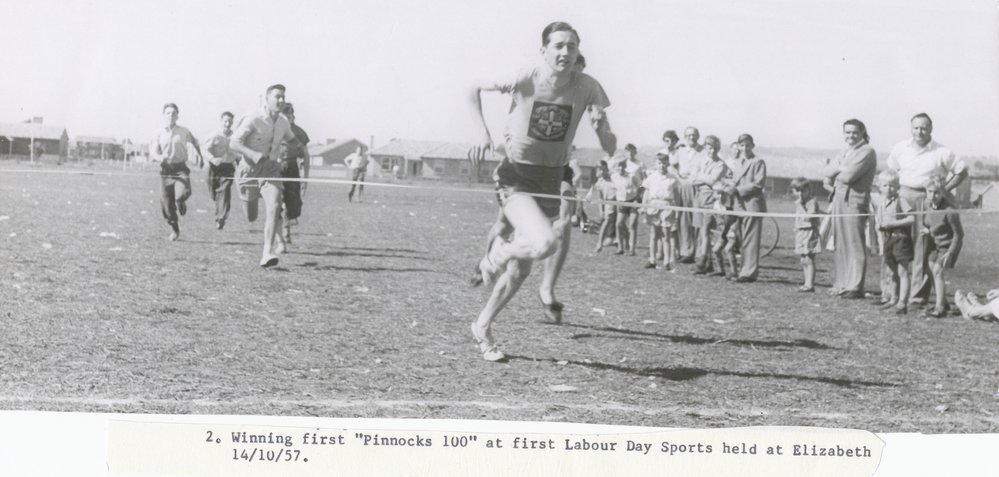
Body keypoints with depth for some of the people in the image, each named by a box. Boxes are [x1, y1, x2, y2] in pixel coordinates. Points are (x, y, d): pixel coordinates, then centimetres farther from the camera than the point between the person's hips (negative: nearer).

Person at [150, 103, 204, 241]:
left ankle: (181, 202, 11)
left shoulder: (184, 132, 6)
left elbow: (195, 142, 26)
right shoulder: (158, 133, 3)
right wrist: (160, 158, -24)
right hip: (165, 170, 1)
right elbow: (153, 154, -3)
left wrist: (200, 156, 23)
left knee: (183, 193, -29)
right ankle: (174, 230, 21)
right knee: (166, 203, -2)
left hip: (181, 169, -1)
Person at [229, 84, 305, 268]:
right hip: (251, 168, -2)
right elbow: (233, 143, -18)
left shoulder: (283, 122, 3)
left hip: (271, 169, 2)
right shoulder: (253, 119, -14)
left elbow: (290, 138, 27)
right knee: (251, 217, 4)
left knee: (274, 207, -20)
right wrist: (252, 154, -33)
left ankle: (267, 253, -23)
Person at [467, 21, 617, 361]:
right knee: (544, 242, -29)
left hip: (551, 179, 4)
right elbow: (474, 89, 1)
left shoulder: (587, 88, -9)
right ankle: (497, 256, 3)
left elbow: (610, 149, -5)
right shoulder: (524, 80, -15)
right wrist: (482, 132, -11)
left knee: (521, 269, 8)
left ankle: (483, 328, 28)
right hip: (516, 176, -4)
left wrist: (601, 128, -27)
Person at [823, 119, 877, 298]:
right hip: (839, 199, 8)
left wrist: (836, 175, 2)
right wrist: (841, 168, -6)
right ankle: (841, 284, 15)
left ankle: (855, 287, -7)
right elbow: (828, 171, 10)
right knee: (839, 244, 9)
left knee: (855, 244, -7)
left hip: (855, 201, -8)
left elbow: (848, 176, -16)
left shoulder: (867, 152, -6)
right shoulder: (845, 152, 21)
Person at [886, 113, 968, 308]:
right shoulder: (900, 149, 7)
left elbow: (962, 171, 4)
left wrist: (944, 190, -3)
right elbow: (890, 171, 21)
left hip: (927, 200, -3)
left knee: (923, 248, -4)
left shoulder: (941, 152, -3)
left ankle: (919, 294, -1)